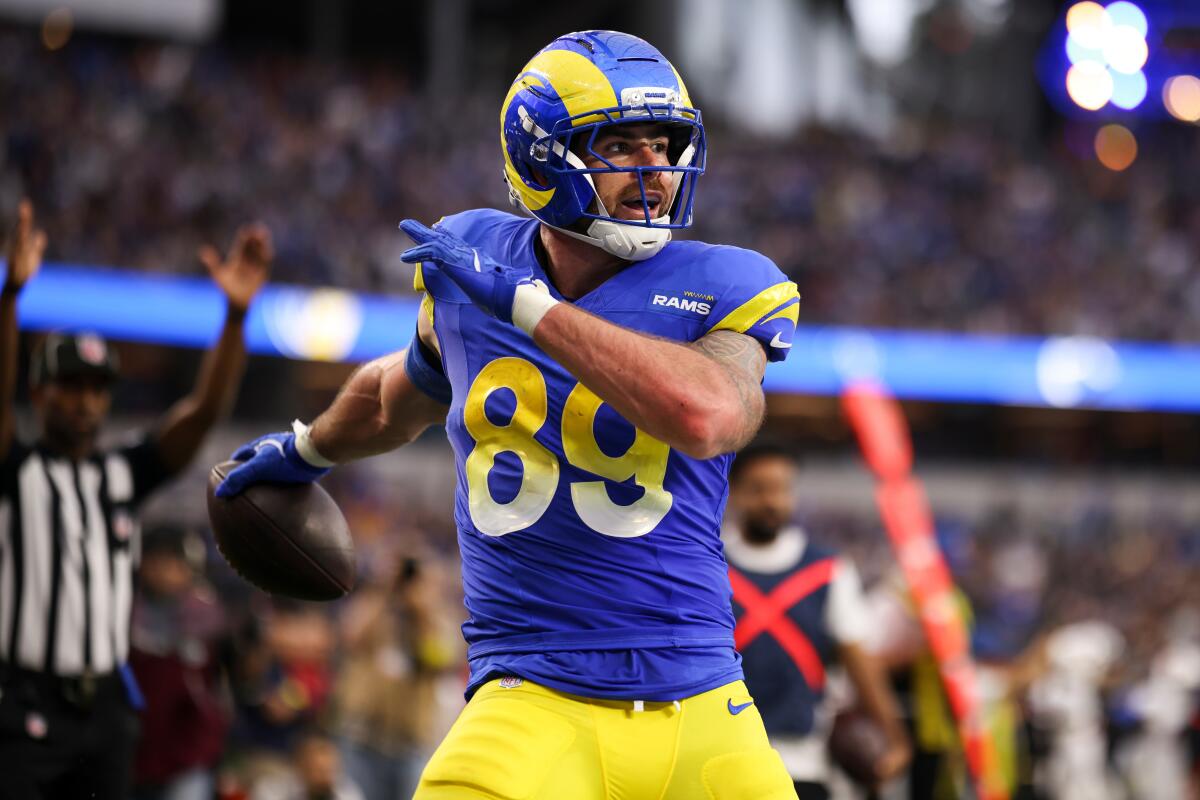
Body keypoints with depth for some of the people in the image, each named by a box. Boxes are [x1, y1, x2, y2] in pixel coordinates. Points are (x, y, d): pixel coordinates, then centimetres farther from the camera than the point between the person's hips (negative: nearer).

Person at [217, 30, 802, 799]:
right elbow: (405, 393, 31)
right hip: (536, 705, 0)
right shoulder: (469, 261, 8)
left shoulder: (716, 289, -1)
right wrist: (309, 448, 51)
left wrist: (526, 303, -19)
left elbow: (706, 416, -24)